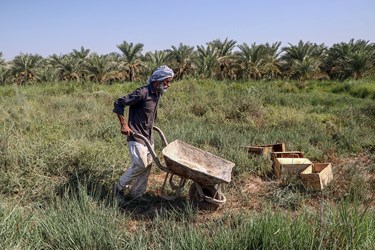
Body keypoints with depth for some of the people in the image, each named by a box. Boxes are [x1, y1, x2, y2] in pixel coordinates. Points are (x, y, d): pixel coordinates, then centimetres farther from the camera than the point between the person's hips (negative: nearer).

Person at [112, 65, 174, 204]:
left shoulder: (157, 94, 7)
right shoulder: (142, 93, -19)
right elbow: (118, 104, -18)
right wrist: (124, 125, -19)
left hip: (148, 136, 8)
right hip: (136, 135, -8)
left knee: (147, 165, 9)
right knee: (140, 165, -12)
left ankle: (137, 195, 24)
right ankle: (119, 187, 12)